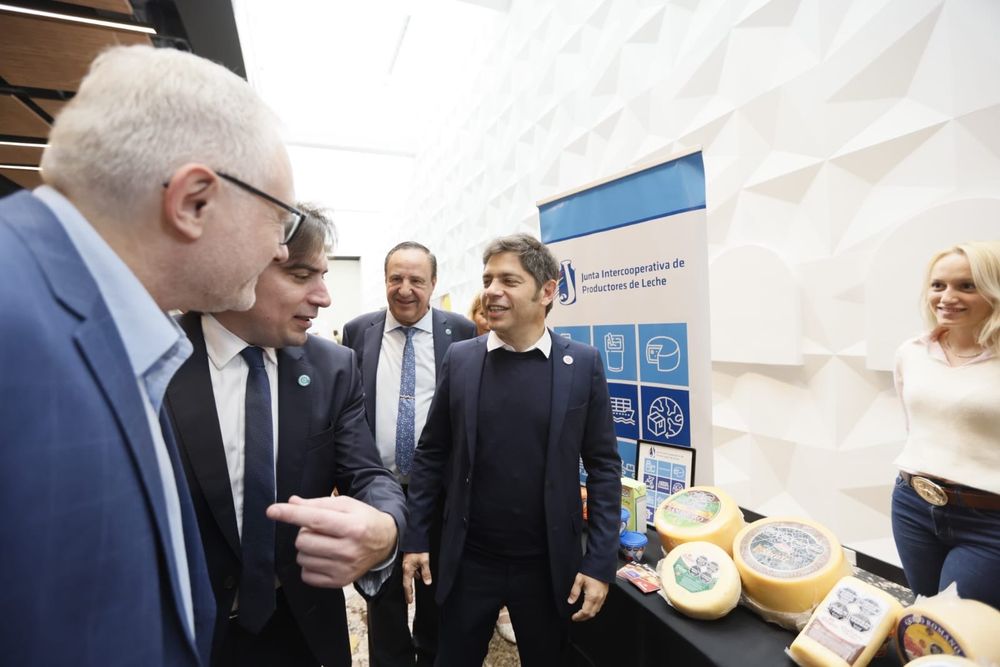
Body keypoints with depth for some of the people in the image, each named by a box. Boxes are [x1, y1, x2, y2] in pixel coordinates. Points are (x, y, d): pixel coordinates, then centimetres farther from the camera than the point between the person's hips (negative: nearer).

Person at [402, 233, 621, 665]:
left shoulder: (583, 364, -8)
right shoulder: (460, 358, -5)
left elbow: (603, 465, -4)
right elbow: (431, 454, 1)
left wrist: (601, 562, -6)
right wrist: (415, 538, 1)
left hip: (549, 565, 0)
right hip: (468, 562, 1)